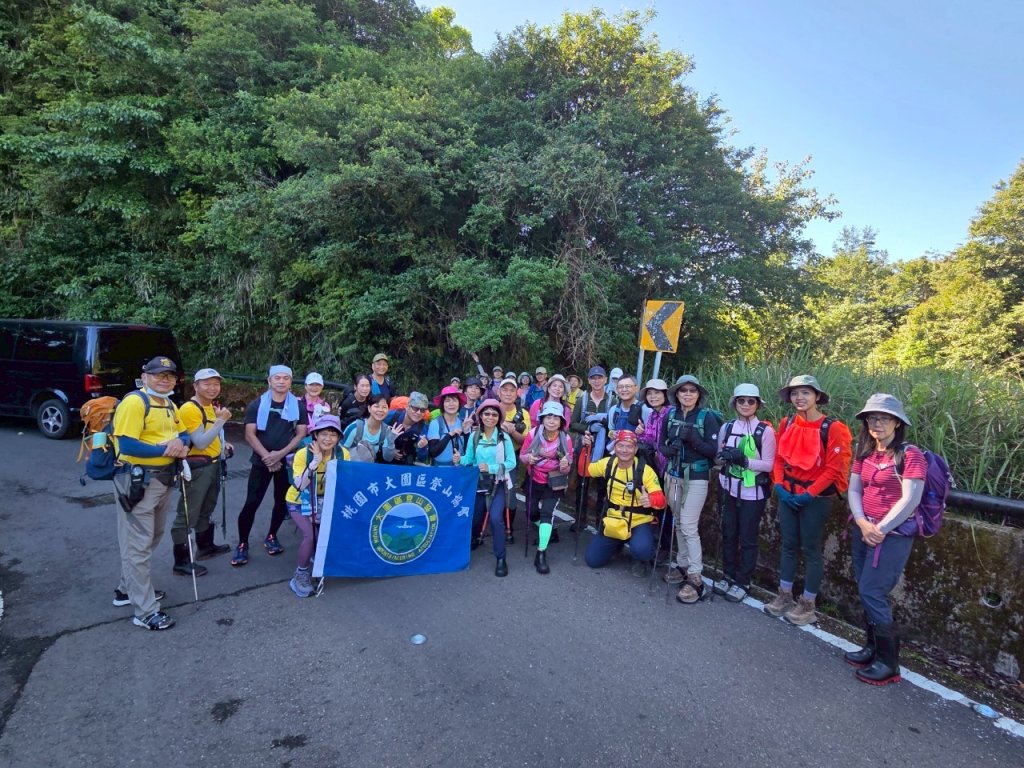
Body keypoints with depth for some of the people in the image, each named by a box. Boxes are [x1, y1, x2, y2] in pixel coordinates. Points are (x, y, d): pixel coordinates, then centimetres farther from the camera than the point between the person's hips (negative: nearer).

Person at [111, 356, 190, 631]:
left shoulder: (169, 405, 10)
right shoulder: (134, 402, -18)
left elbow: (183, 433, 13)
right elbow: (126, 445, -26)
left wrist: (181, 443, -9)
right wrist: (165, 449, -22)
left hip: (163, 480, 10)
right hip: (138, 481, -9)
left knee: (151, 539, 22)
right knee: (138, 545, 0)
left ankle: (127, 589, 41)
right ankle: (145, 611, 8)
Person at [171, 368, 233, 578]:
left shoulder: (212, 406, 10)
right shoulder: (189, 409, -19)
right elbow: (200, 442, -25)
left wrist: (223, 444, 9)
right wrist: (221, 420, -27)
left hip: (213, 464, 10)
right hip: (197, 467, -10)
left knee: (206, 510, 23)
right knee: (188, 515, -2)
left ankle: (206, 546, 39)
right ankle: (181, 561, 7)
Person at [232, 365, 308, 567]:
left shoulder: (298, 406, 3)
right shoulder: (256, 405, 1)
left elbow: (301, 434, -2)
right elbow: (250, 434, -4)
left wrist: (280, 454, -13)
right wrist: (267, 456, -15)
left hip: (288, 461, 2)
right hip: (262, 461, -2)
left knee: (282, 501, 10)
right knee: (251, 503, -5)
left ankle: (271, 537, 28)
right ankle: (242, 545, 7)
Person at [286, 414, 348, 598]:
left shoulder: (343, 454, -15)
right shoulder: (303, 454, -24)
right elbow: (299, 486, -35)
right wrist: (315, 462, -41)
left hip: (324, 501, 4)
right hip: (299, 502, -3)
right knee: (309, 535, -22)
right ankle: (301, 575, 0)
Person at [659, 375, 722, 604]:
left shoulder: (707, 416, -10)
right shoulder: (670, 415, 3)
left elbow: (714, 450, -12)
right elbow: (661, 443, 10)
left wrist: (694, 440, -27)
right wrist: (667, 450, -12)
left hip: (696, 477, -5)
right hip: (673, 475, 5)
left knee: (689, 526, -9)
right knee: (678, 523, 14)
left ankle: (696, 578, -1)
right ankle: (682, 565, 28)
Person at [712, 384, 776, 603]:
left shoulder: (765, 430, -9)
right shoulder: (726, 427, 4)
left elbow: (769, 464, -9)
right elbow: (718, 458, 12)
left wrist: (745, 460, -23)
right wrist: (724, 457, -11)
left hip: (753, 493, -4)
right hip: (729, 489, 4)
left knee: (747, 538, 6)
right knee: (728, 534, 13)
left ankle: (743, 582, 20)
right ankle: (728, 576, 29)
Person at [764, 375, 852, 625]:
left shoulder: (831, 428, -13)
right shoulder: (787, 423, 3)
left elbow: (833, 469, -14)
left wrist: (809, 494, -16)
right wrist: (779, 486, -5)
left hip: (814, 497, -5)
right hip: (787, 494, 5)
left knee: (811, 549, 6)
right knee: (788, 545, 14)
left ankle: (807, 606, 20)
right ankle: (785, 597, 28)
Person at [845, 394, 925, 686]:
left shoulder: (911, 455, -12)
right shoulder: (864, 454, 9)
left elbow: (910, 500, -17)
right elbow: (854, 490, 5)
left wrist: (880, 529, -15)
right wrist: (862, 523, -10)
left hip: (894, 534, -6)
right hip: (864, 531, 7)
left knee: (871, 592, -7)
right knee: (866, 592, 11)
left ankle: (889, 662, 8)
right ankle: (872, 648, 26)